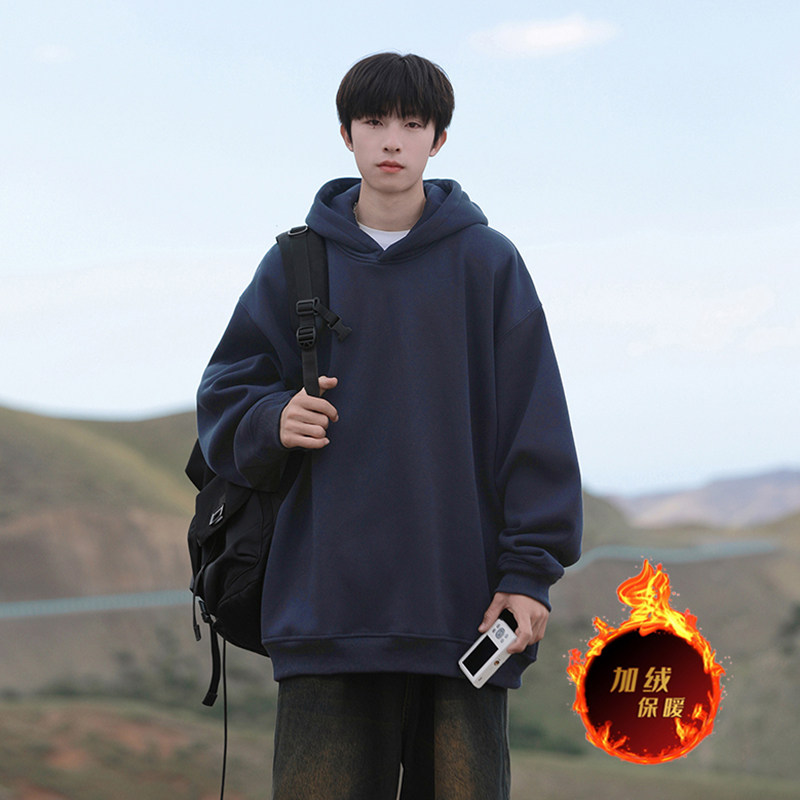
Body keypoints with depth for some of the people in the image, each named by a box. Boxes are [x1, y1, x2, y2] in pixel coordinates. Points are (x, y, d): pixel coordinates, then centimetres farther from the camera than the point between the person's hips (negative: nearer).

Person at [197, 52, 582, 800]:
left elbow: (535, 425, 2)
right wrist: (273, 422, -11)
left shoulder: (487, 263, 6)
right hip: (326, 609, 1)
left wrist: (529, 569, -5)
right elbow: (223, 401, 12)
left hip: (464, 611, -1)